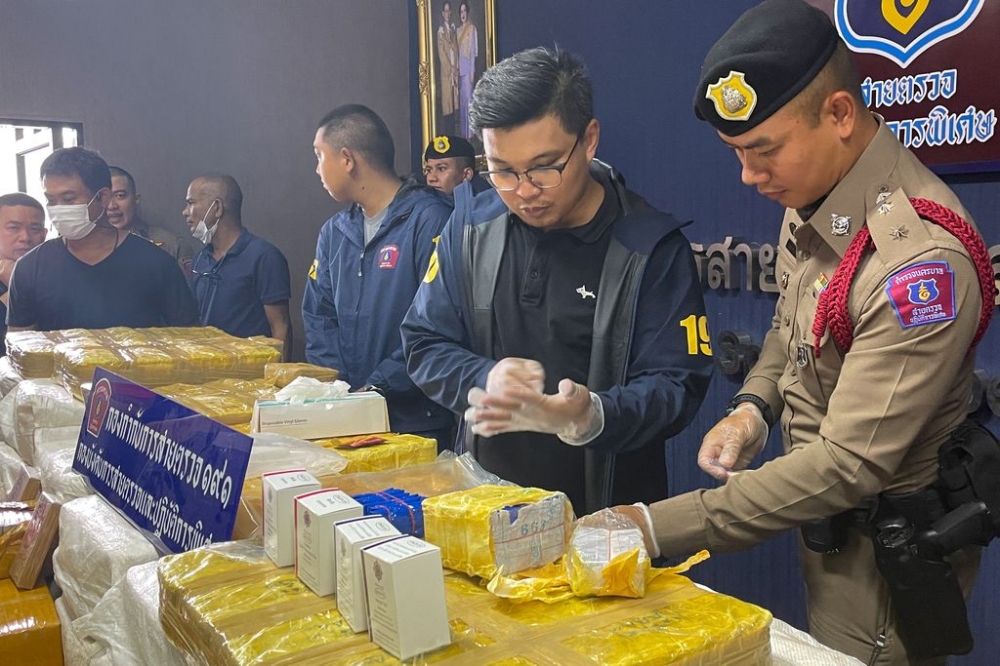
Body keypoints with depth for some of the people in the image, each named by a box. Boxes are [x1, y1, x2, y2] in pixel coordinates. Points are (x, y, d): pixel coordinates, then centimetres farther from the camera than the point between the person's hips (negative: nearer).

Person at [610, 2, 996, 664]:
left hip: (886, 552, -7)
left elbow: (850, 465, -30)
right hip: (828, 523, 7)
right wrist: (753, 404, -7)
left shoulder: (919, 257, -31)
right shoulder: (812, 196, -5)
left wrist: (658, 527, -28)